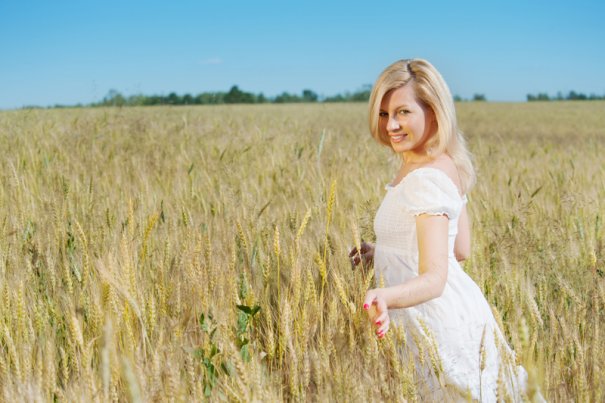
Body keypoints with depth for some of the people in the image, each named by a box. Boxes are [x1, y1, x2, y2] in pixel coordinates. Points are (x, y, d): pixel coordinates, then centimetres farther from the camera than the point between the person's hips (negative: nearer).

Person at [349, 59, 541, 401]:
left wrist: (384, 296, -51)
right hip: (461, 310, 10)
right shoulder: (448, 165, 5)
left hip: (440, 327, -10)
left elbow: (435, 277, -31)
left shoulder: (426, 179, -24)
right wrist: (381, 251, 17)